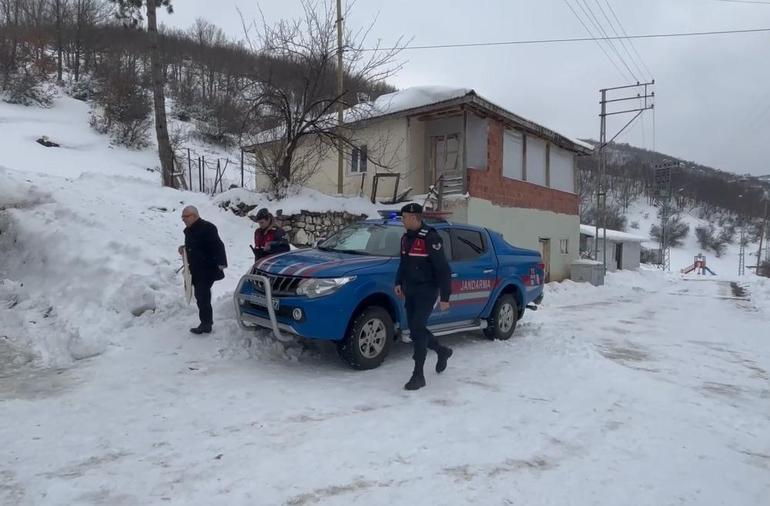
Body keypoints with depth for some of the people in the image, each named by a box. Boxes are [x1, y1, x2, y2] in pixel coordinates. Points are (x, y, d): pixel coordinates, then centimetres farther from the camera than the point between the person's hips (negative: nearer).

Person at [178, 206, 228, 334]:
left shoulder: (207, 228, -17)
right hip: (195, 270, 10)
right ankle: (207, 321, 27)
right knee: (200, 296, 15)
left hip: (207, 270, -9)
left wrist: (221, 263, -34)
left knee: (203, 297, -9)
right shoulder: (189, 230, 13)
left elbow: (218, 246, -24)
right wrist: (184, 248, 7)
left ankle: (206, 325, -1)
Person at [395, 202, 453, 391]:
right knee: (415, 329, 12)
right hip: (410, 291, 8)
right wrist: (399, 282, 13)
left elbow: (443, 270, -18)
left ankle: (418, 375, -1)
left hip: (426, 292, -8)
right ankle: (442, 351, 37)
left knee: (418, 329, -11)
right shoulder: (406, 237, 8)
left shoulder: (430, 238, -17)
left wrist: (445, 297, -18)